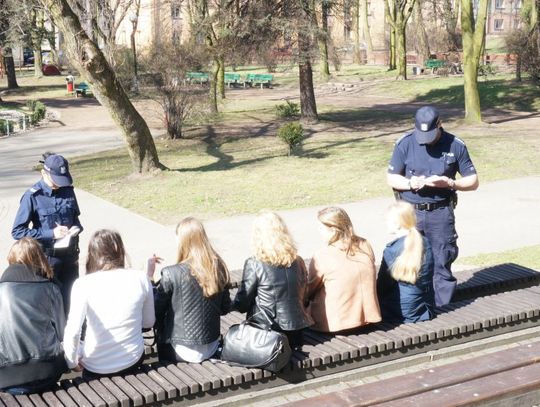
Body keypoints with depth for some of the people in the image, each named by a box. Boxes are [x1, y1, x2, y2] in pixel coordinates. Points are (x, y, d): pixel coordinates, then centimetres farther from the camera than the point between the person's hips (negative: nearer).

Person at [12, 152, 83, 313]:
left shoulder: (68, 190, 1)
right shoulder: (32, 196, -13)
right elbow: (17, 231, -13)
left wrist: (77, 227, -7)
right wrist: (50, 234, -20)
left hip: (70, 255, 4)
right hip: (47, 257, -4)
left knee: (69, 298, 13)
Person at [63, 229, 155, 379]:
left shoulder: (83, 284, -16)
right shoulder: (141, 278, -8)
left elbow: (72, 332, -21)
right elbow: (149, 322, 3)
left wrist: (72, 363, -4)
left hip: (96, 368, -2)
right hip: (133, 361, 3)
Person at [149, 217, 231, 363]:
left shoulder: (171, 274, -21)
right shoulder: (218, 268, -7)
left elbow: (155, 311, -9)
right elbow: (225, 308, 3)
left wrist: (149, 276, -3)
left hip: (184, 351, -5)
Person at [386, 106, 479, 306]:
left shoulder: (455, 146, -1)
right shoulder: (405, 144, -1)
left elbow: (473, 181, 3)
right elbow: (391, 177, 6)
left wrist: (449, 183, -15)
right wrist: (410, 183, -15)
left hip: (441, 214, 0)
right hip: (410, 213, 1)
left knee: (442, 263, 2)